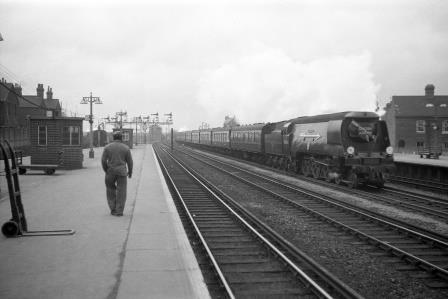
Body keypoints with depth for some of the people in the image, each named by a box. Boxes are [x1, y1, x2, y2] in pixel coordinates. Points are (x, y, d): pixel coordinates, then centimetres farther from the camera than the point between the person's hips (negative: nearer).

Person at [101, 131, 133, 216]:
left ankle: (113, 208, 12)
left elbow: (103, 160, -3)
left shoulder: (107, 147, 0)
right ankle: (119, 211, 3)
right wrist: (130, 172, 15)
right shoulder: (126, 148, -1)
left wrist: (106, 171, 10)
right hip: (122, 172, -1)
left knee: (110, 190, 16)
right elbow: (130, 161, 1)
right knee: (121, 192, 4)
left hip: (111, 172, 1)